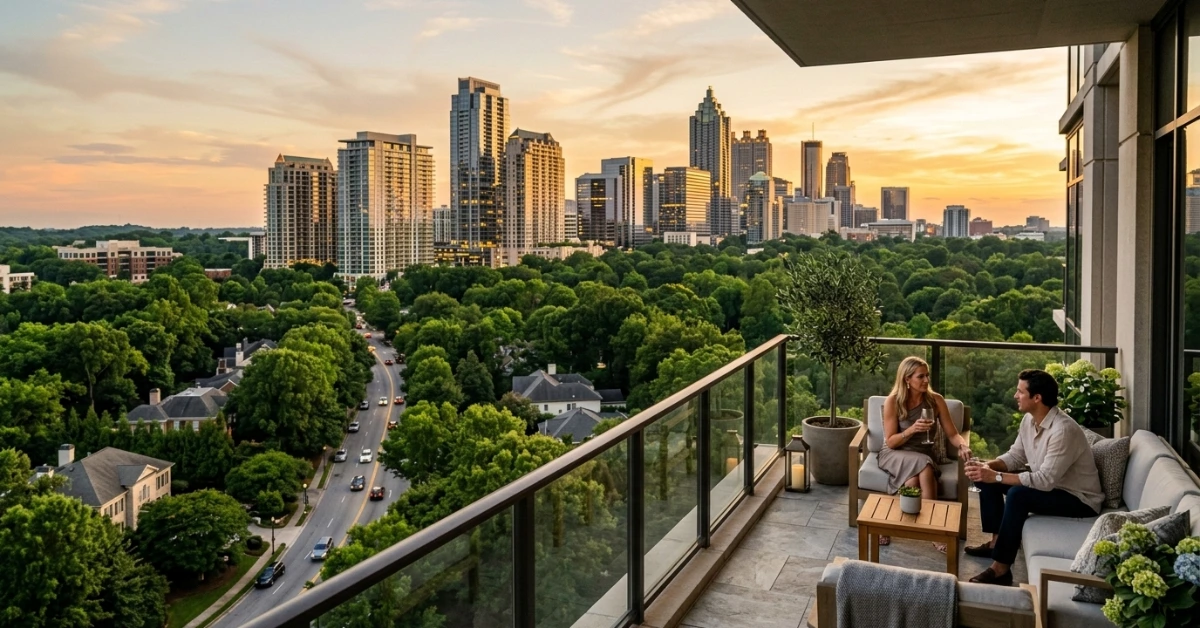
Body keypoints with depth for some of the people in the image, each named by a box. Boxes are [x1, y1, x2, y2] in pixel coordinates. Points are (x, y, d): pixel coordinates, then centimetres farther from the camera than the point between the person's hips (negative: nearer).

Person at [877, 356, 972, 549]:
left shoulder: (936, 400, -2)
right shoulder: (892, 401, -10)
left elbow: (952, 434, -1)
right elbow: (890, 442, -10)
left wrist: (963, 445, -23)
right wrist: (912, 430, -26)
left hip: (924, 455, 2)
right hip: (895, 454, -2)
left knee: (915, 480, -34)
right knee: (923, 467, -34)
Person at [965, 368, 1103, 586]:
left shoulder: (1063, 430, -30)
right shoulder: (1029, 420, -2)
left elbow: (1045, 480, -34)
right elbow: (1015, 456, 7)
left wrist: (996, 476, -35)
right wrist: (989, 465, -14)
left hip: (1079, 499, -9)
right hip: (1048, 483, 9)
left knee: (1018, 495, -33)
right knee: (987, 478, 1)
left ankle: (1001, 569, -26)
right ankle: (997, 541, 10)